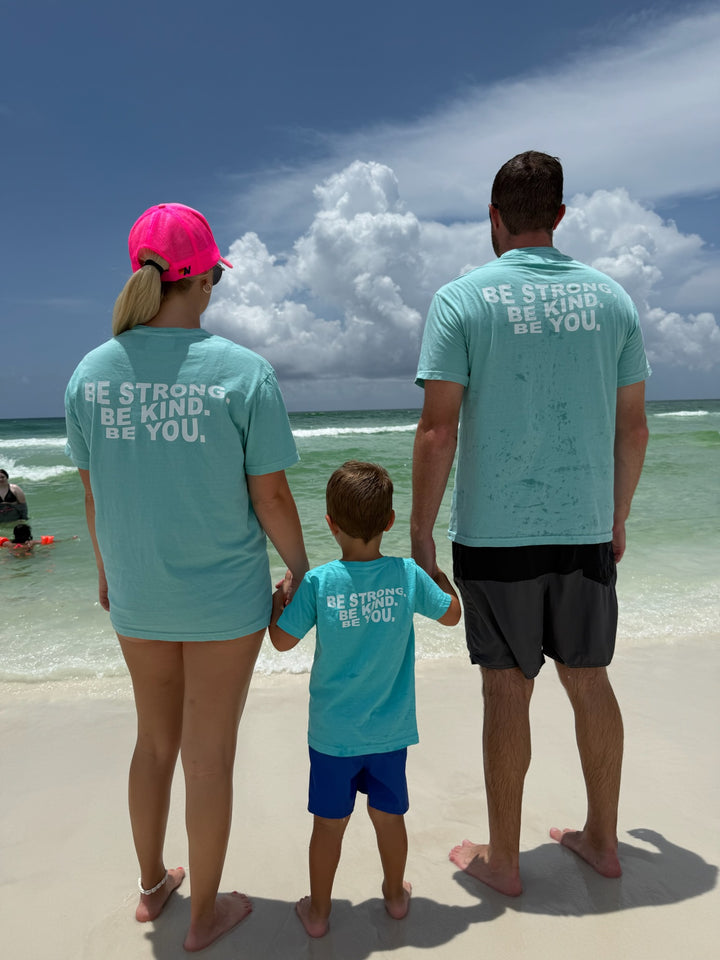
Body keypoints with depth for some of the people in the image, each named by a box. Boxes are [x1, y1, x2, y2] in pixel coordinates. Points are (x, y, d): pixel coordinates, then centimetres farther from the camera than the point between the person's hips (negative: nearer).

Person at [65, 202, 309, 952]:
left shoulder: (91, 373, -4)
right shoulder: (243, 372, -16)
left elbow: (93, 494, 3)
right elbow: (271, 498, -14)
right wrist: (302, 573, 2)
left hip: (137, 595, 4)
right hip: (224, 596, -4)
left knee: (155, 740, 25)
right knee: (209, 754, 13)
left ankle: (152, 885, 46)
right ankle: (204, 913, 35)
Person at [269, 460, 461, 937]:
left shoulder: (318, 582, -17)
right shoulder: (407, 574, -13)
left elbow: (282, 640, -6)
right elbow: (452, 613, 4)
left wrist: (279, 594, 9)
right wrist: (436, 570, 18)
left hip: (332, 732, -1)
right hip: (390, 729, 2)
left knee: (329, 822, 16)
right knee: (389, 814, 21)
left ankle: (318, 910, 34)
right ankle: (396, 893, 43)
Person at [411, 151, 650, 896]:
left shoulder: (463, 299, -6)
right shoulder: (610, 296, 6)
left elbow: (438, 429, -12)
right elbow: (633, 427, 8)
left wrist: (420, 532, -3)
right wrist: (617, 518, 19)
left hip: (495, 533, -4)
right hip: (585, 529, 4)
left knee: (507, 691, 7)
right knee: (589, 681, 17)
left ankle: (502, 859, 24)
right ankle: (602, 838, 35)